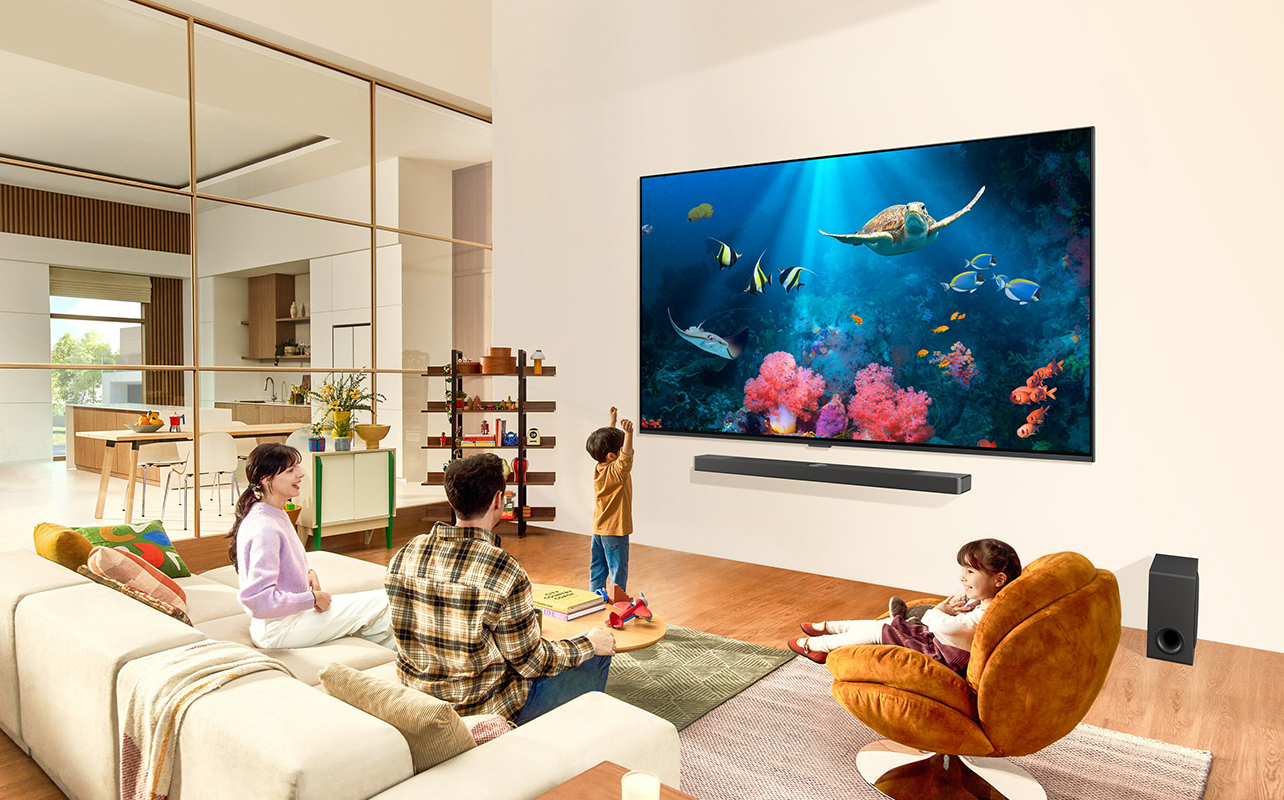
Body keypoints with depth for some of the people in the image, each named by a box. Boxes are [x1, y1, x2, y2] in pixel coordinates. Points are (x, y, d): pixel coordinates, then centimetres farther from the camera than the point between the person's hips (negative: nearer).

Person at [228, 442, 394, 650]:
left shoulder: (277, 515, 6)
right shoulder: (264, 529, -26)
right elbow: (258, 600, -31)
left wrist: (307, 572, 3)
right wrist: (312, 599, -20)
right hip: (278, 630, -10)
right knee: (380, 603, -10)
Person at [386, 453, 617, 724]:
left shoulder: (405, 554, -8)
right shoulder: (504, 571, -29)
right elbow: (530, 663, -18)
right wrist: (590, 644, -1)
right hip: (484, 708, -7)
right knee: (597, 658, 12)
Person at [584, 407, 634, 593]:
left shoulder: (599, 467, 0)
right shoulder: (617, 471, -21)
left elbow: (608, 440, 14)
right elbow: (626, 456, -43)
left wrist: (612, 420, 21)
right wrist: (629, 433, -56)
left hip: (598, 530, 8)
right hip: (615, 531, -8)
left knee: (597, 572, 16)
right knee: (618, 573, 0)